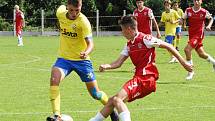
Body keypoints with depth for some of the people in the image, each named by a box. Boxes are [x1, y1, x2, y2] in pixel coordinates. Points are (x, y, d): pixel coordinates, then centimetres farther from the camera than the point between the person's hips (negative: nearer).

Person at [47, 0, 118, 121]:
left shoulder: (83, 21, -21)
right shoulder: (60, 12, -9)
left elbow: (90, 43, -26)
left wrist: (86, 52, -48)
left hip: (82, 60, -3)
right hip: (64, 58, 3)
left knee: (95, 93, 5)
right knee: (54, 79, -27)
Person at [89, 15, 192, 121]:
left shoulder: (145, 39, -9)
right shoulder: (129, 45, 17)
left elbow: (168, 46, -6)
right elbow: (118, 63, 12)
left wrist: (183, 62, -5)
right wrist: (106, 66, -10)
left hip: (146, 79, -9)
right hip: (138, 77, 9)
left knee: (117, 99, -22)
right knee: (112, 101, 11)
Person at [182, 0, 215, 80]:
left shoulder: (204, 12, -7)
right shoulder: (188, 10, 0)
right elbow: (184, 19, 12)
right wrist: (183, 24, -9)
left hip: (199, 34, -5)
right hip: (191, 34, 5)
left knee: (187, 49, -20)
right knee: (201, 54, 12)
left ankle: (190, 71, -10)